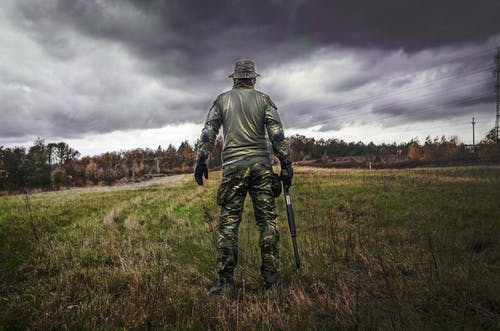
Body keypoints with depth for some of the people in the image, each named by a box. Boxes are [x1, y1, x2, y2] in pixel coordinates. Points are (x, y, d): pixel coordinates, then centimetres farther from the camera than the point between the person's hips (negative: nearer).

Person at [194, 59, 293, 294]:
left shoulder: (222, 100, 12)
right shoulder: (263, 100, 10)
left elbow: (208, 132, 5)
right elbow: (276, 133, 0)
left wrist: (201, 161, 7)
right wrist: (286, 163, 0)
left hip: (233, 166, 0)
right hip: (261, 164, 0)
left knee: (228, 222, 2)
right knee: (267, 220, 4)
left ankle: (225, 280, 1)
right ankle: (271, 277, 6)